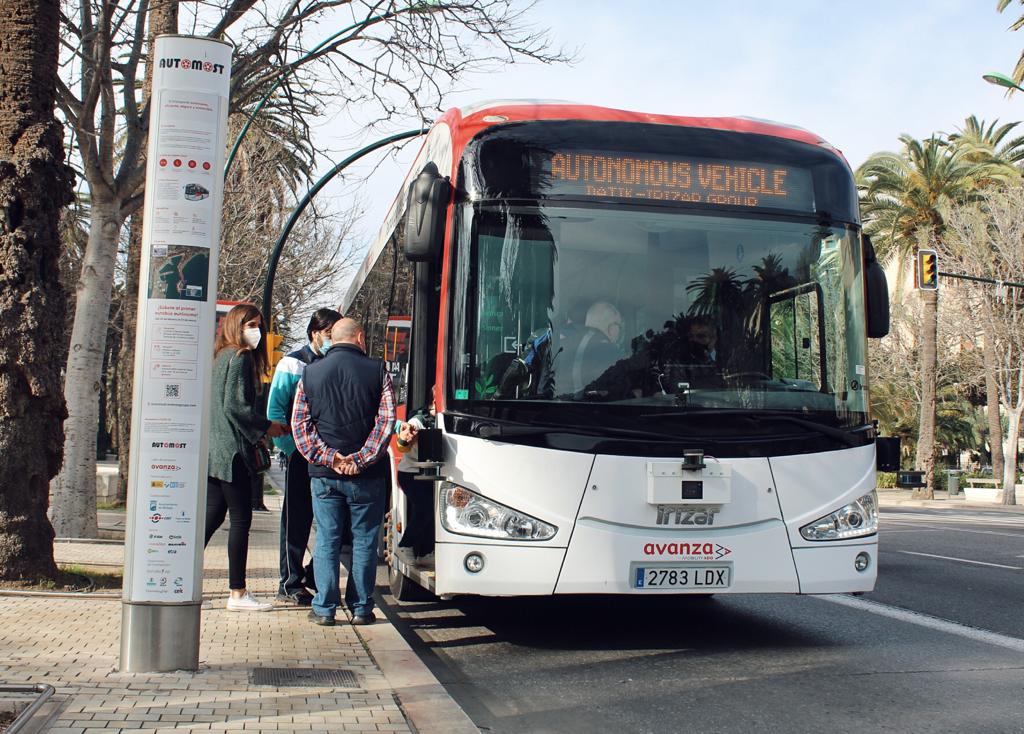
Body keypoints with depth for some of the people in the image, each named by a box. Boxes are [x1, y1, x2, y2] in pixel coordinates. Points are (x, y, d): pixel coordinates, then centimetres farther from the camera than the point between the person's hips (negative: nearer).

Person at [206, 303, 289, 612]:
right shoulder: (240, 358, -10)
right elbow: (235, 406, -18)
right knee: (240, 520, -3)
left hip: (212, 451, 9)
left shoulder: (219, 357, 17)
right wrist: (266, 427, -8)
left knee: (212, 517, 12)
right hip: (232, 451, -9)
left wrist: (260, 428, 18)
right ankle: (238, 593, 2)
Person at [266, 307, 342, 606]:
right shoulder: (294, 363, 0)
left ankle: (316, 575, 22)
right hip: (302, 455, -4)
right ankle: (291, 584, 10)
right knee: (297, 519, 2)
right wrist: (290, 447, -11)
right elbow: (275, 410, -3)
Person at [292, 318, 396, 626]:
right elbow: (386, 420, -9)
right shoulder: (377, 370, -2)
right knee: (364, 541, 8)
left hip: (324, 473, 2)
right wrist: (361, 459, -10)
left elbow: (299, 423, 0)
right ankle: (361, 608, 12)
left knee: (326, 540, 9)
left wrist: (327, 456, -7)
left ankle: (324, 608, 11)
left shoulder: (310, 373, 5)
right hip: (366, 474, -2)